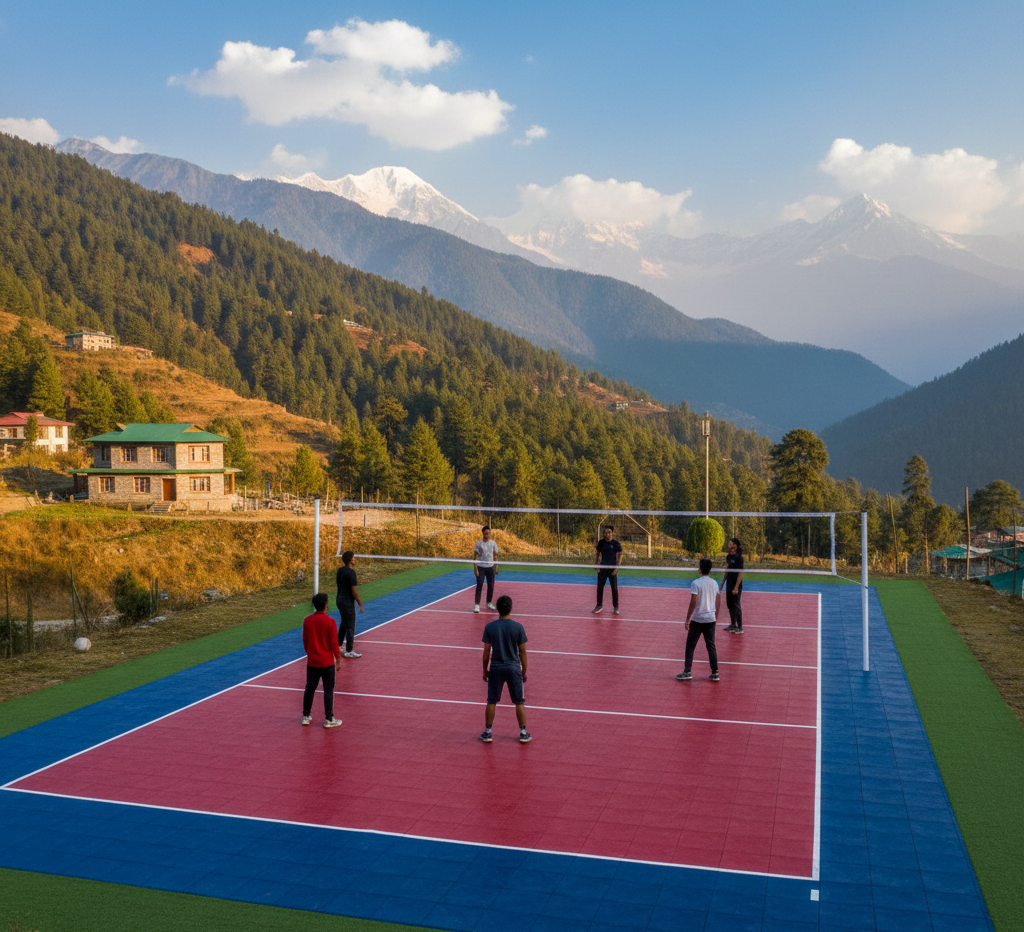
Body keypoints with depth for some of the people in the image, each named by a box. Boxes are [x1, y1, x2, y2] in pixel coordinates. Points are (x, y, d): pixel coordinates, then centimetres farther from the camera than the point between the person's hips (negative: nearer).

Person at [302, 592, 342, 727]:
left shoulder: (307, 620, -2)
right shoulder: (329, 621, -15)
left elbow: (305, 641, 6)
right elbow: (334, 643, -11)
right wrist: (338, 660, -1)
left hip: (312, 662, 4)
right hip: (327, 662, -4)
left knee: (309, 689, 15)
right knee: (328, 690, 5)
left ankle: (306, 716, 23)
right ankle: (329, 720, 8)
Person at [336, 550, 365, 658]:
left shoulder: (340, 570, 4)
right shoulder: (351, 572, -20)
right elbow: (354, 591, -20)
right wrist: (361, 605, -14)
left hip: (339, 599, 9)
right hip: (347, 602, -9)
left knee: (344, 623, 25)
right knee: (350, 626, 1)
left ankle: (338, 645, 37)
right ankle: (349, 651, 6)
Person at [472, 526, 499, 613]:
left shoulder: (493, 543, 6)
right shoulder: (478, 543, -3)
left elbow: (495, 556, 11)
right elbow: (475, 556, -5)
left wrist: (496, 568, 6)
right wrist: (475, 569, -12)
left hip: (490, 567, 3)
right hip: (481, 567, -3)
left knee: (491, 586, 6)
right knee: (479, 586, -7)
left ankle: (489, 603, 24)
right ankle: (476, 605, -3)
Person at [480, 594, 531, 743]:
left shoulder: (489, 627, -6)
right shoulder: (518, 627, -8)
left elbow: (487, 651, -1)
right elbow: (522, 652, -3)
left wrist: (485, 670, 11)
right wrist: (524, 671, 8)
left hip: (495, 668, 1)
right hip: (513, 668, -1)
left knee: (491, 702, 13)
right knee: (519, 702, 11)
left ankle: (488, 733, 18)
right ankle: (523, 733, 15)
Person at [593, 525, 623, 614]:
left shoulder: (616, 543, -5)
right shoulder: (601, 542, 5)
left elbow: (620, 556, -5)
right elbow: (598, 554, 14)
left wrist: (617, 568, -13)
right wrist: (596, 564, 3)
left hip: (612, 568, -3)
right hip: (602, 568, 3)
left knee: (614, 588, 0)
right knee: (600, 587, 4)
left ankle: (615, 607, 9)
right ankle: (599, 605, 16)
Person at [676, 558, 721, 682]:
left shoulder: (696, 583, -13)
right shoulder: (714, 583, 5)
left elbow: (693, 602, -16)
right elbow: (718, 603, 10)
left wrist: (687, 619, -10)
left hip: (697, 620, -5)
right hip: (710, 619, 5)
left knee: (690, 646, 6)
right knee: (711, 646, 11)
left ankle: (687, 672, 7)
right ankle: (715, 673, 10)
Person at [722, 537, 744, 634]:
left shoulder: (739, 557, -15)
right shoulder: (728, 556, 8)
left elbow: (741, 573, -17)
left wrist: (736, 587, -20)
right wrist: (723, 581, 16)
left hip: (736, 586, -8)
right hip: (729, 585, 8)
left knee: (736, 606, -3)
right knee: (729, 605, 14)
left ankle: (740, 628, 5)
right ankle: (733, 625, 27)